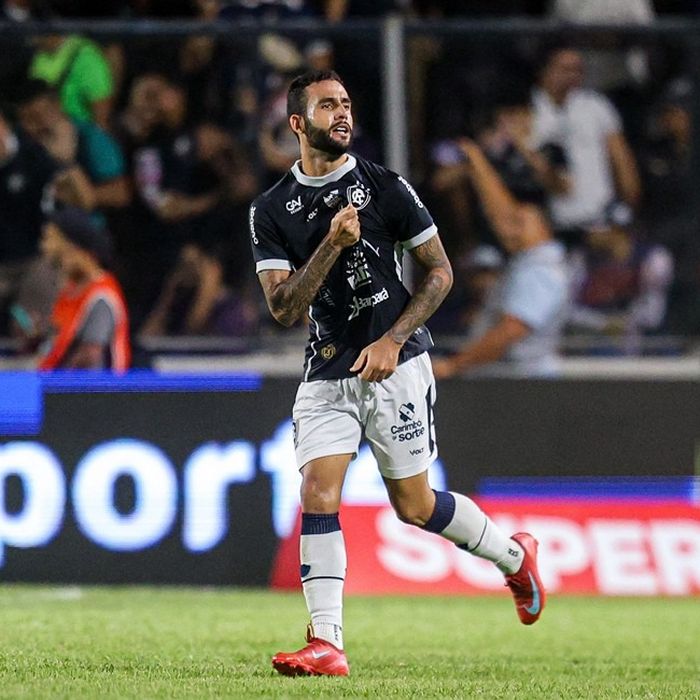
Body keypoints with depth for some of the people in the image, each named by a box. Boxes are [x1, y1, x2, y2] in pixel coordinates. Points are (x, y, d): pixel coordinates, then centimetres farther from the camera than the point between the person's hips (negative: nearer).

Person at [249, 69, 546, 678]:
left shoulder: (384, 187, -3)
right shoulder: (271, 211, 2)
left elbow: (440, 272, 2)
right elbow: (283, 308, -6)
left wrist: (392, 340, -9)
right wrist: (332, 244, -18)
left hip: (395, 367, -2)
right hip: (326, 375, 2)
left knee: (413, 505, 3)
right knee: (318, 493, -13)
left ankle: (513, 555, 30)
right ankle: (327, 645, -14)